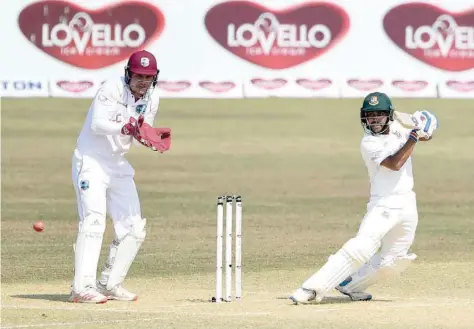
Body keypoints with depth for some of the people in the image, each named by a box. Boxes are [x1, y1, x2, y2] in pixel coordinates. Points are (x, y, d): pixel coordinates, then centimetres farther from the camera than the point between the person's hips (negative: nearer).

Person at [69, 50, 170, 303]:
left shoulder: (152, 98, 3)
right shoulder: (112, 89, -17)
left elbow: (141, 134, 8)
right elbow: (97, 124, -28)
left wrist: (153, 141, -14)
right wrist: (125, 128, -43)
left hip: (119, 165, 8)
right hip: (91, 161, -7)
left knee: (133, 228, 4)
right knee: (93, 221, -20)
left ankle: (110, 284, 16)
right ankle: (82, 288, -25)